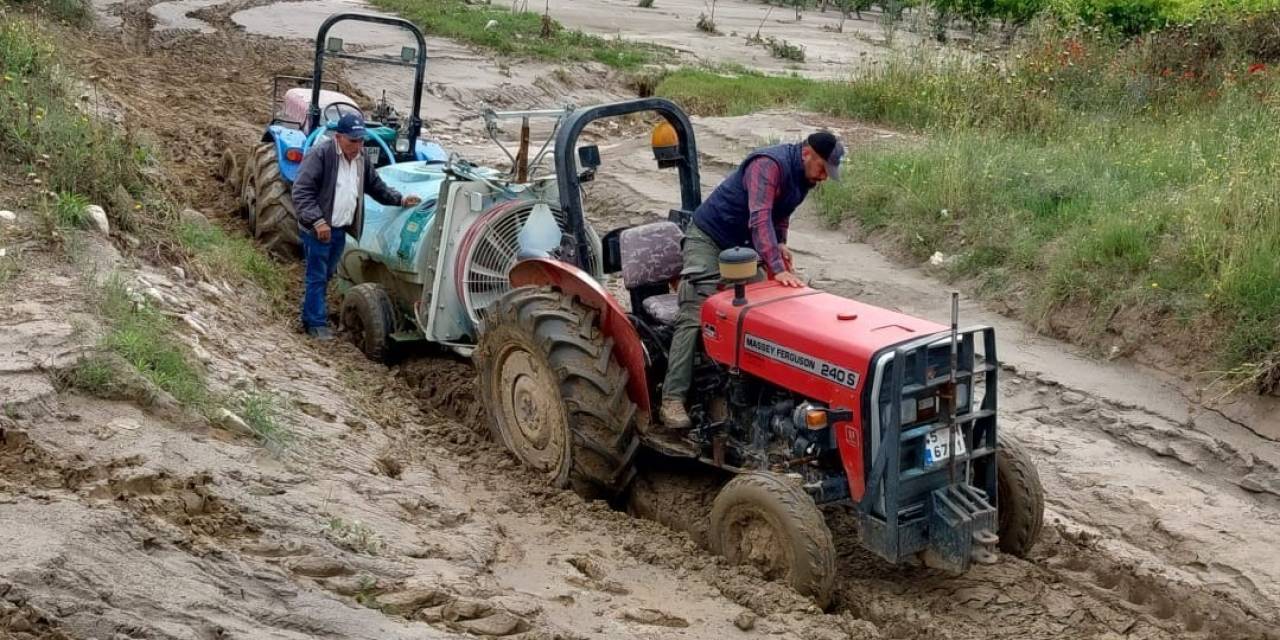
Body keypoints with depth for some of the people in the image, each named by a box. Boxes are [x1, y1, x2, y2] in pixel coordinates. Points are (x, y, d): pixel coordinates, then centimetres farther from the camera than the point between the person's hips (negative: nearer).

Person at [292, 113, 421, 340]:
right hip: (317, 229, -7)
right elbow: (301, 191, -21)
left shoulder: (362, 159, 7)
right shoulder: (320, 155, -17)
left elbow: (377, 187, 19)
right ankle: (316, 323, 5)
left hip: (340, 229, 7)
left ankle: (311, 306, 37)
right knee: (317, 276, -1)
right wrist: (317, 221, -28)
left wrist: (400, 199, 2)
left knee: (326, 274, 19)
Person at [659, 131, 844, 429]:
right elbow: (760, 217, -38)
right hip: (709, 238, -9)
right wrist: (777, 268, -48)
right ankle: (672, 399, -24)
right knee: (695, 316, -18)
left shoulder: (803, 177, 3)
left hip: (743, 245, 9)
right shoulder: (769, 165, -27)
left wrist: (780, 244, -5)